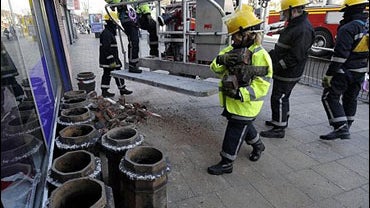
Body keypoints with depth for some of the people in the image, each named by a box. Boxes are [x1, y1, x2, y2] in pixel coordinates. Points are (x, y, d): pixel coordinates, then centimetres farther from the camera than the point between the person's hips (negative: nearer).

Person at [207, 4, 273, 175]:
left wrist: (239, 93, -31)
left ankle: (226, 163, 18)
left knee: (234, 132, 2)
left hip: (246, 104, -8)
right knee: (244, 126, 25)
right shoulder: (233, 49, 4)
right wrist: (221, 59, -23)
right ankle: (258, 145, 51)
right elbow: (216, 68, -1)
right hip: (232, 101, 8)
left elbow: (261, 85, -22)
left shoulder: (259, 55, -19)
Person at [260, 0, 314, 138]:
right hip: (282, 72, 10)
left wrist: (277, 66, -22)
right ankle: (281, 120, 36)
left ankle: (279, 129, 7)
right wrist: (270, 54, 11)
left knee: (279, 99, -4)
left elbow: (295, 57, -25)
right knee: (282, 97, 20)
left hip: (288, 74, -10)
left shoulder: (304, 30, -21)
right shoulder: (294, 24, 12)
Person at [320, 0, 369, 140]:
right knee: (350, 99, 18)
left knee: (330, 98, -2)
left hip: (344, 71, -8)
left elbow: (340, 54, -24)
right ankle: (345, 128, 32)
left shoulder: (348, 28, -19)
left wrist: (329, 74, -20)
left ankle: (341, 128, -8)